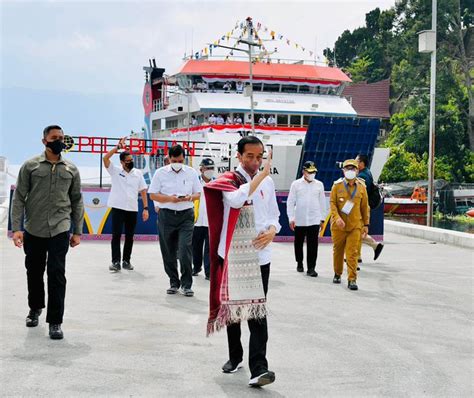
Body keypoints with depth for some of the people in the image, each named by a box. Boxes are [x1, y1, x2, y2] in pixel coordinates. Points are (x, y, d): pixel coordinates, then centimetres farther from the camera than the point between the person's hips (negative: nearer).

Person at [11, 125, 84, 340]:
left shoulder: (71, 170, 6)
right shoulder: (30, 166, 0)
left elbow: (77, 201, 10)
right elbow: (19, 198, -2)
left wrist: (77, 231, 6)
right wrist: (16, 228, -10)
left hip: (60, 230, 0)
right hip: (33, 230, 0)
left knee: (57, 274, -6)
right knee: (34, 272, 14)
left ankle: (55, 321, 0)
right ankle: (35, 308, 38)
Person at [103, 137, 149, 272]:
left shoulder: (138, 173, 7)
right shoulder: (115, 171, 1)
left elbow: (143, 191, 6)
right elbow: (105, 158, -14)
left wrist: (145, 208, -2)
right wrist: (118, 146, -17)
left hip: (133, 209, 3)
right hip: (118, 208, -3)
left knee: (129, 236, 7)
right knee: (116, 235, -6)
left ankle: (126, 261, 16)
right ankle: (116, 262, -6)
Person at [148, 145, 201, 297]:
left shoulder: (191, 172, 6)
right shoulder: (160, 173, 2)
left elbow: (198, 193, 10)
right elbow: (153, 195, 1)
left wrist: (190, 197, -13)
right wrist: (170, 198, -15)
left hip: (186, 215, -1)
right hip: (166, 215, 1)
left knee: (185, 249, -12)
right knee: (168, 251, 6)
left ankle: (186, 285, -4)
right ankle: (174, 283, 20)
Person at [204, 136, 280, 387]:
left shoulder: (267, 182, 7)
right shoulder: (227, 180, -3)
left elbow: (274, 216, 14)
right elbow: (237, 199, -26)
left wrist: (272, 231, -8)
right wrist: (261, 176, -21)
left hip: (259, 255, 1)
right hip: (232, 254, -1)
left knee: (257, 310, -7)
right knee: (232, 306, 12)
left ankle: (258, 368, -13)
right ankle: (235, 356, 30)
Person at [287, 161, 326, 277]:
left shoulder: (319, 185, 6)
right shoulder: (296, 184, 0)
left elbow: (322, 202, 10)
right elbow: (290, 202, 0)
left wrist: (322, 218, 8)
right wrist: (291, 218, -5)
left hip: (314, 220, 0)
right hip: (299, 220, 0)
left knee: (313, 245, -6)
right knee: (298, 243, 12)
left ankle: (311, 268, -2)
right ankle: (299, 264, 31)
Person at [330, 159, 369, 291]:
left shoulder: (361, 187, 4)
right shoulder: (337, 185, -1)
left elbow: (365, 207, 9)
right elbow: (332, 203, -4)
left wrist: (366, 224, 8)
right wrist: (337, 217, -19)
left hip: (355, 226, 0)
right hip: (338, 225, 0)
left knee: (352, 253, -6)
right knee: (338, 251, 12)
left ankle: (352, 279, -4)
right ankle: (337, 274, 32)